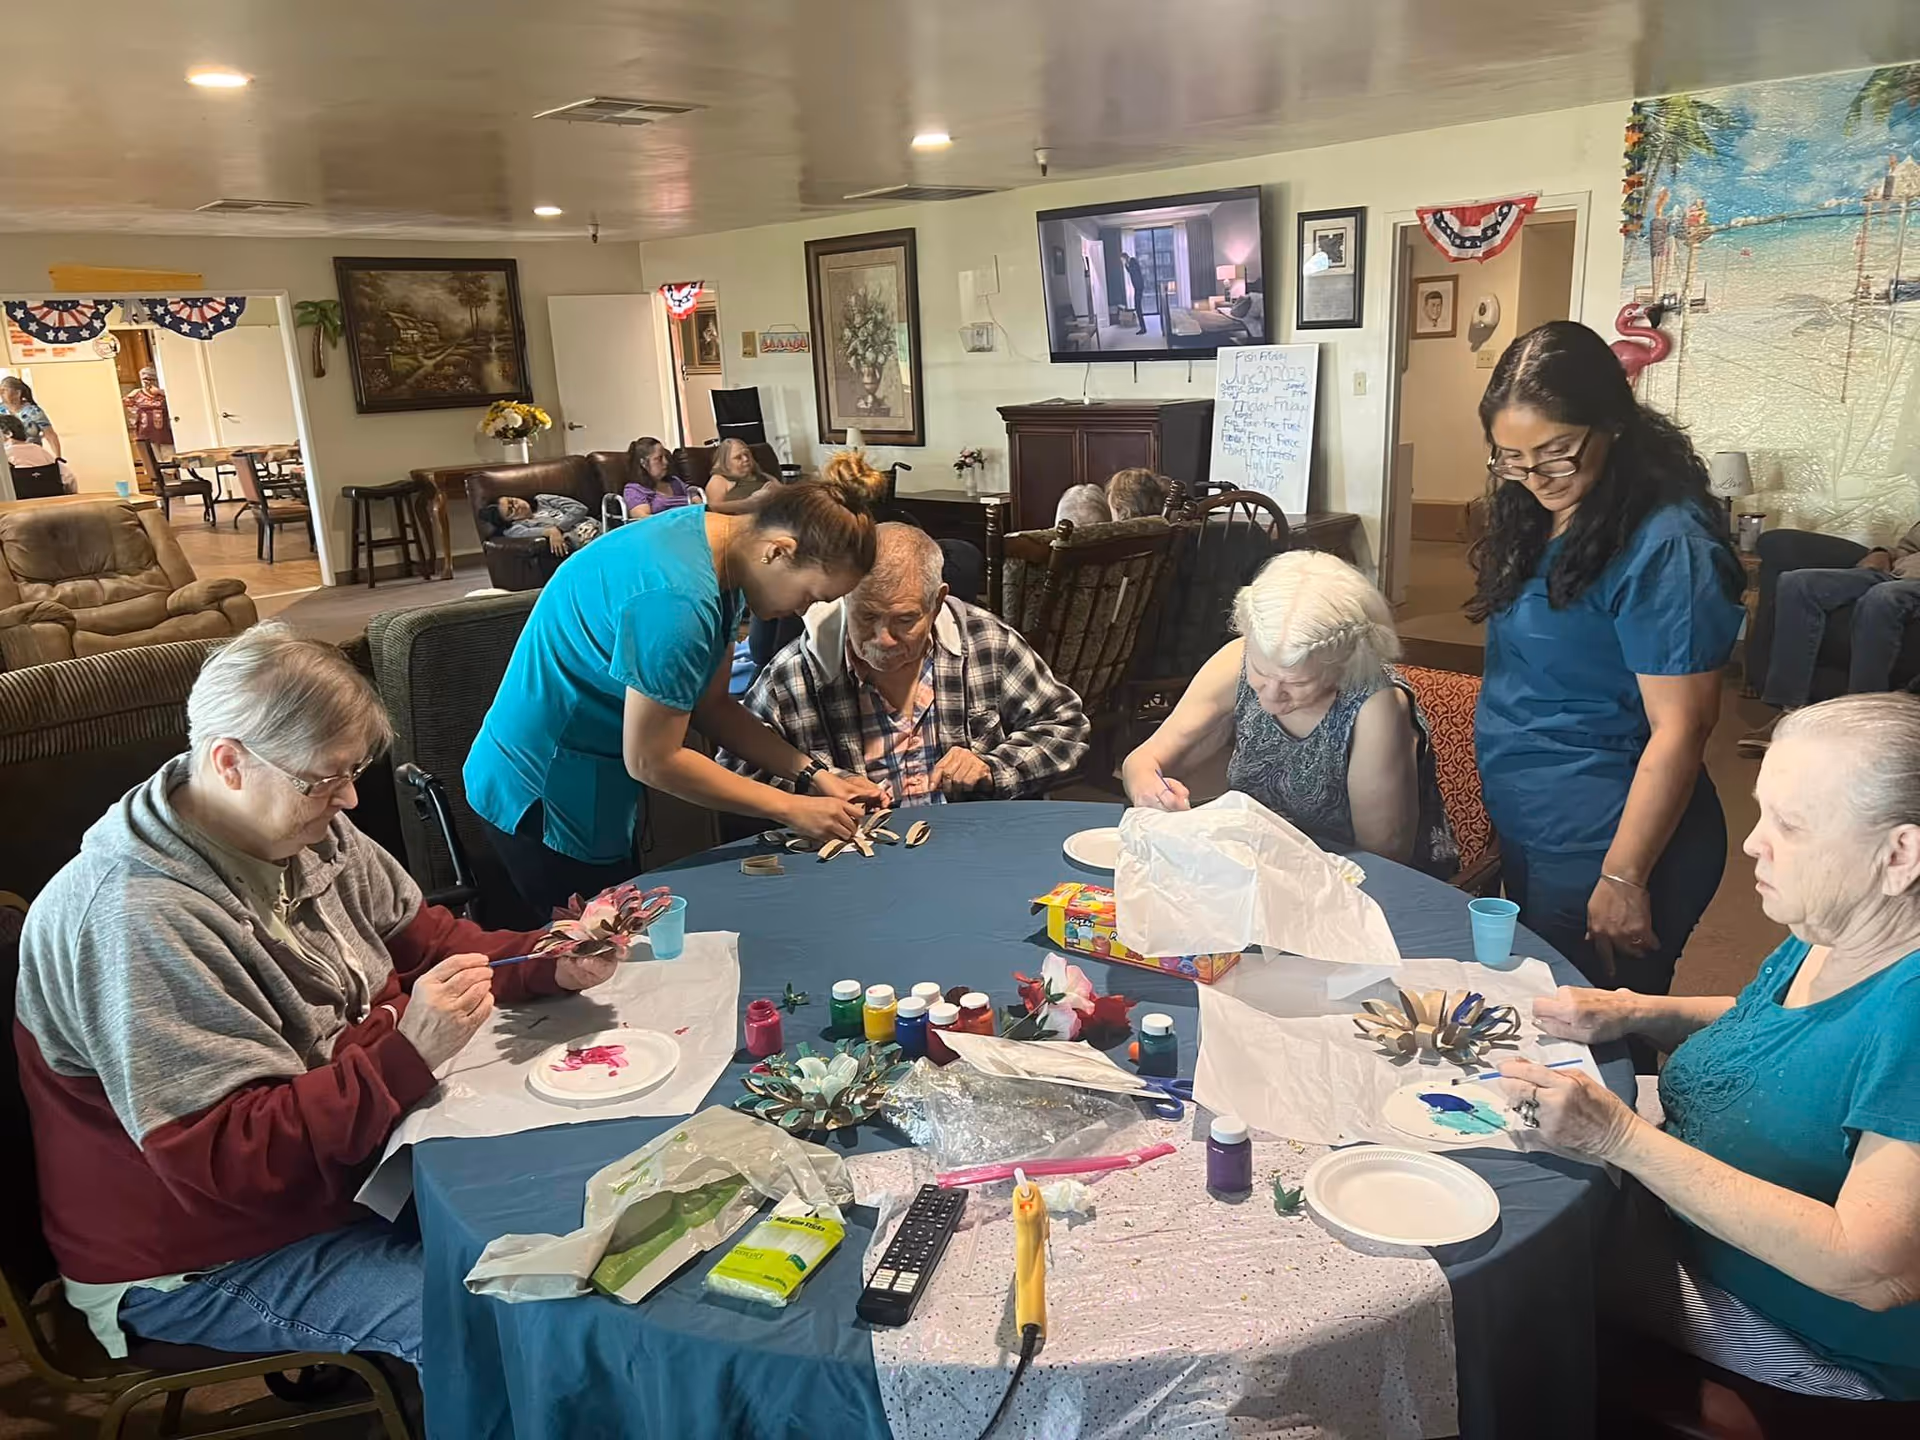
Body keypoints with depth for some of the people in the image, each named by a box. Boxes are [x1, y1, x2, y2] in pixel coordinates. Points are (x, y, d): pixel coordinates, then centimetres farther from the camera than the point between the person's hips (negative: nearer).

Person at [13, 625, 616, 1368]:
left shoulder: (304, 829, -4)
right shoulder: (134, 922, -30)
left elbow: (420, 939, 7)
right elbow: (221, 1160, -30)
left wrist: (548, 963, -10)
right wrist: (408, 1055, -37)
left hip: (353, 1147, 8)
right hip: (205, 1258, -8)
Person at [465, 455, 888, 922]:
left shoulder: (722, 537, -3)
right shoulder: (677, 599, -32)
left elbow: (713, 705, 3)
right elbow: (651, 761, -24)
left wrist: (812, 775, -7)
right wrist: (792, 808, -18)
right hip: (543, 797, -9)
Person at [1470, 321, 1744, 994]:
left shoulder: (1663, 544, -21)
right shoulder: (1540, 519, 5)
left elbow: (1679, 729, -21)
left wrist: (1623, 880, -20)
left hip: (1602, 844, -8)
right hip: (1522, 829, 8)